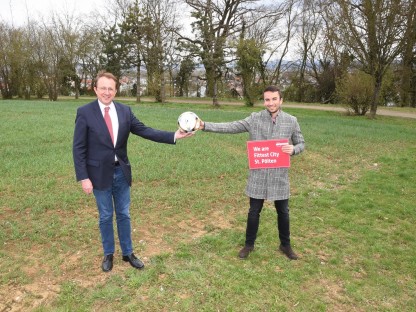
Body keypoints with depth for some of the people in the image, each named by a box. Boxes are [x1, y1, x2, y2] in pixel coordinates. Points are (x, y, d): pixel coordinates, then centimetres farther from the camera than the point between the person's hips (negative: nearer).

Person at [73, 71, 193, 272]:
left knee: (124, 214, 14)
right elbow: (78, 148, -9)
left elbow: (145, 131, -3)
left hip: (121, 172, 3)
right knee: (105, 216, 12)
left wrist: (174, 136, -14)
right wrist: (83, 177, -14)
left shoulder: (125, 111, 0)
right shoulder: (85, 112, -9)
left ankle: (128, 253, 31)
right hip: (99, 173, -3)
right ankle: (108, 254, 32)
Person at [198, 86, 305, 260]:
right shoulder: (254, 119, -5)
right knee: (254, 211, 11)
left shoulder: (291, 121, -1)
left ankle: (285, 245, 36)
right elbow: (230, 127, -10)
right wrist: (204, 126, -20)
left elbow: (301, 143, 8)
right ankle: (249, 244, 31)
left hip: (279, 175, 1)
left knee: (283, 212, 14)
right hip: (258, 175, -1)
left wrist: (293, 149, -16)